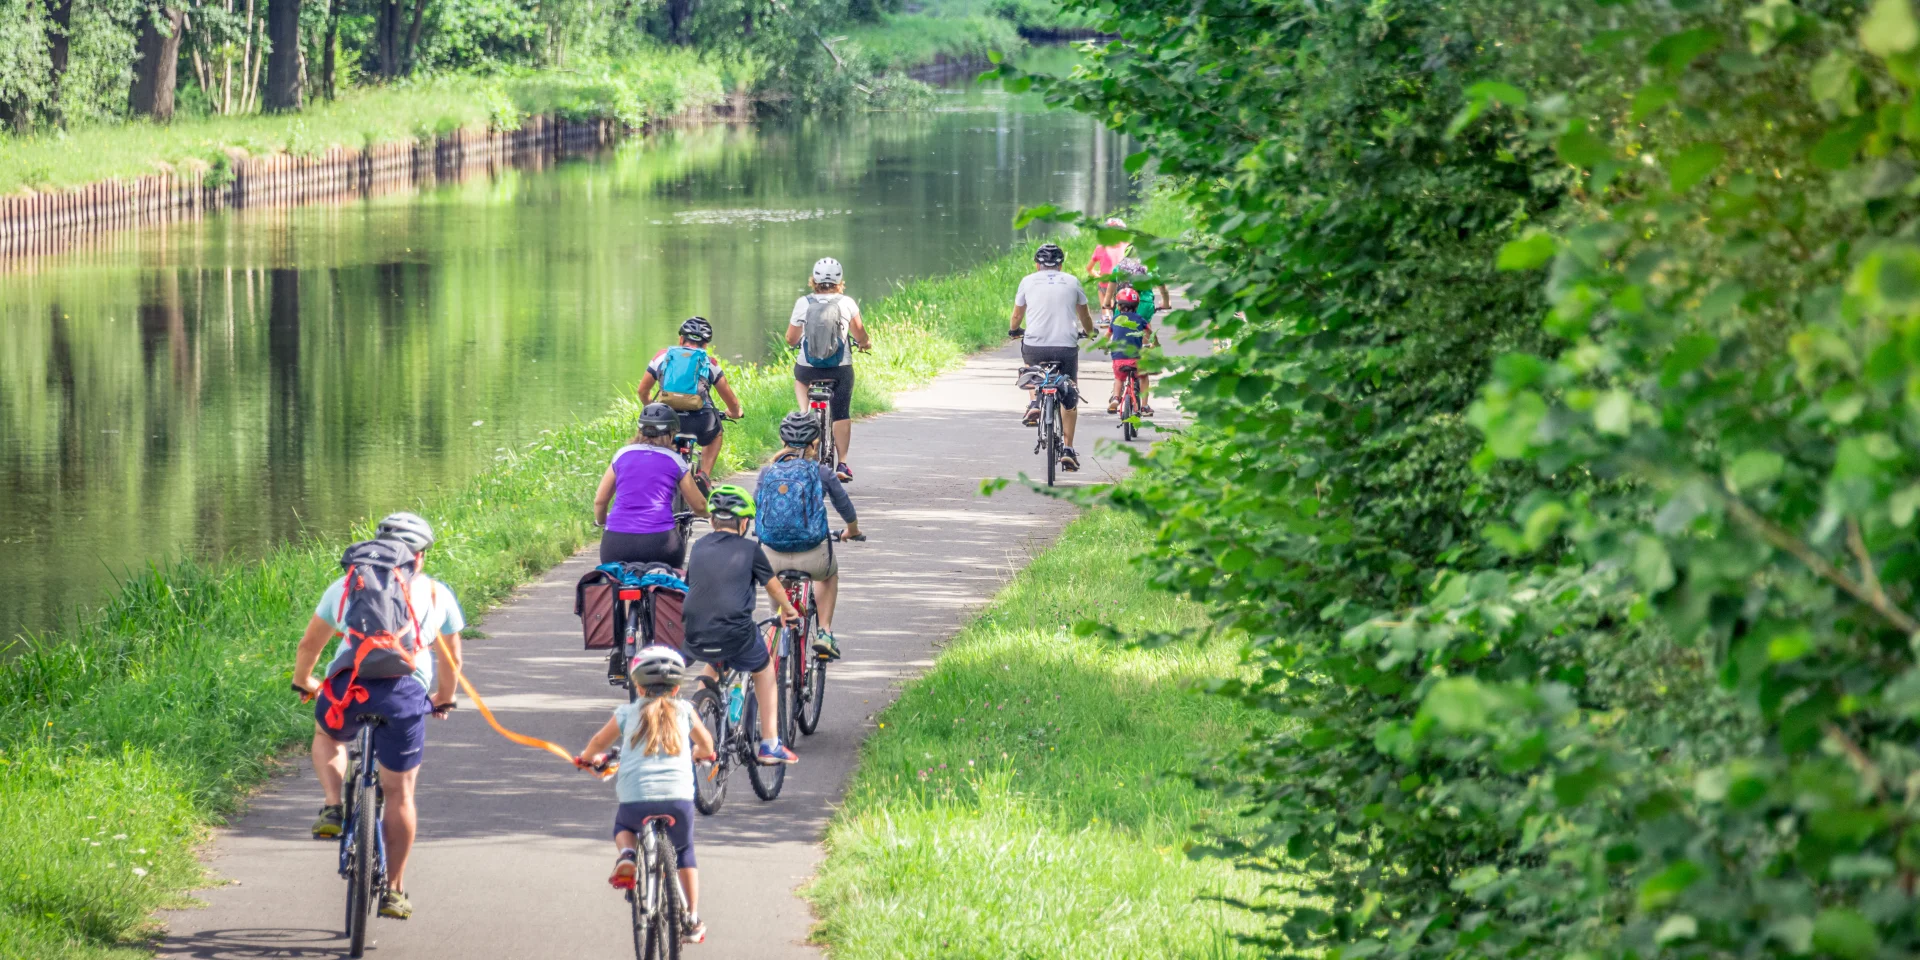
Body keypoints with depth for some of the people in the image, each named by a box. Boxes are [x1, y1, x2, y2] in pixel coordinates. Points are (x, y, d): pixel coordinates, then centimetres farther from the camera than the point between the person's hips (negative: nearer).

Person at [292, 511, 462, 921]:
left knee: (327, 737, 35)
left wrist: (302, 681, 47)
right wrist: (443, 700, 48)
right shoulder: (436, 594, 21)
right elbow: (452, 659, 30)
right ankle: (393, 891, 14)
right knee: (399, 794, 12)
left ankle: (333, 808, 12)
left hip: (348, 684, 1)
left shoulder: (346, 586, 21)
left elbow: (309, 644, 27)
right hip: (406, 689, -1)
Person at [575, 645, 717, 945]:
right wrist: (701, 753, 56)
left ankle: (627, 855, 0)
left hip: (635, 799, 0)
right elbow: (705, 742, 32)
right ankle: (692, 918, 19)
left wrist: (587, 758, 48)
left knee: (623, 826, 34)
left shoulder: (627, 713, 12)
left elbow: (598, 743, 25)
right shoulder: (683, 711, 15)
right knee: (684, 851, 26)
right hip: (679, 797, 1)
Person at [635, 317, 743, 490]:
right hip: (698, 422, -1)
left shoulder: (663, 356, 16)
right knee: (716, 435, 34)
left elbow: (642, 391, 25)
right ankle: (704, 476, 16)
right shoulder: (710, 362, 13)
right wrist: (735, 413, 40)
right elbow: (731, 401, 17)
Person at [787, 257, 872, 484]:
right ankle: (842, 464, 8)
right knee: (841, 414, 12)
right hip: (841, 368, 0)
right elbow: (859, 333, -2)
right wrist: (866, 343, 20)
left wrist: (796, 340, 24)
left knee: (799, 377, 34)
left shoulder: (803, 303, -4)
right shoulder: (847, 303, -5)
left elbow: (791, 339, 1)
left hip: (808, 368, 0)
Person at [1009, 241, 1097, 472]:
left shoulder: (1028, 281, 11)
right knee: (1070, 400, 15)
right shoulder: (1072, 281, 12)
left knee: (1030, 364, 37)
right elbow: (1085, 317, 25)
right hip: (1066, 346, 0)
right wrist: (1088, 331, 47)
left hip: (1035, 346, 0)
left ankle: (1033, 403, 16)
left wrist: (1014, 330, 44)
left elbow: (1016, 318, 21)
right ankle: (1067, 449, 8)